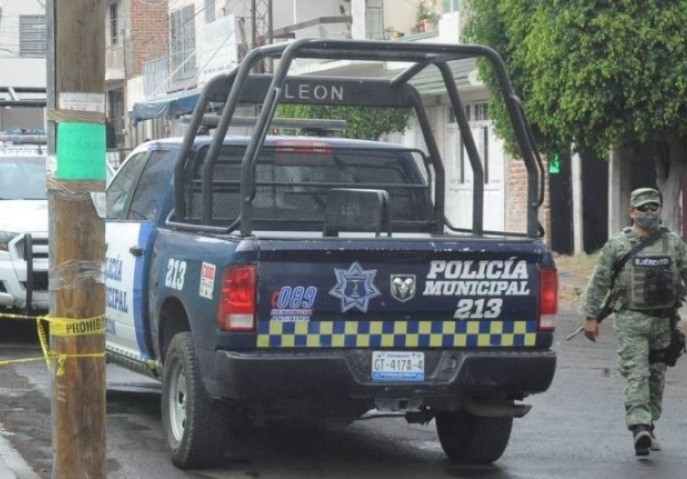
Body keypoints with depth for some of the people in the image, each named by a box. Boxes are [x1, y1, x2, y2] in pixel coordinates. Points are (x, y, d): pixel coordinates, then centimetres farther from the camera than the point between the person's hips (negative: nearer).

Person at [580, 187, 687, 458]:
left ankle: (648, 429, 23)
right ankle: (640, 428, -23)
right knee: (636, 374, -14)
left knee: (656, 376, 11)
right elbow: (598, 282, 3)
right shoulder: (617, 246, 1)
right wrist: (591, 316, -1)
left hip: (663, 321, 3)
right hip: (631, 321, -3)